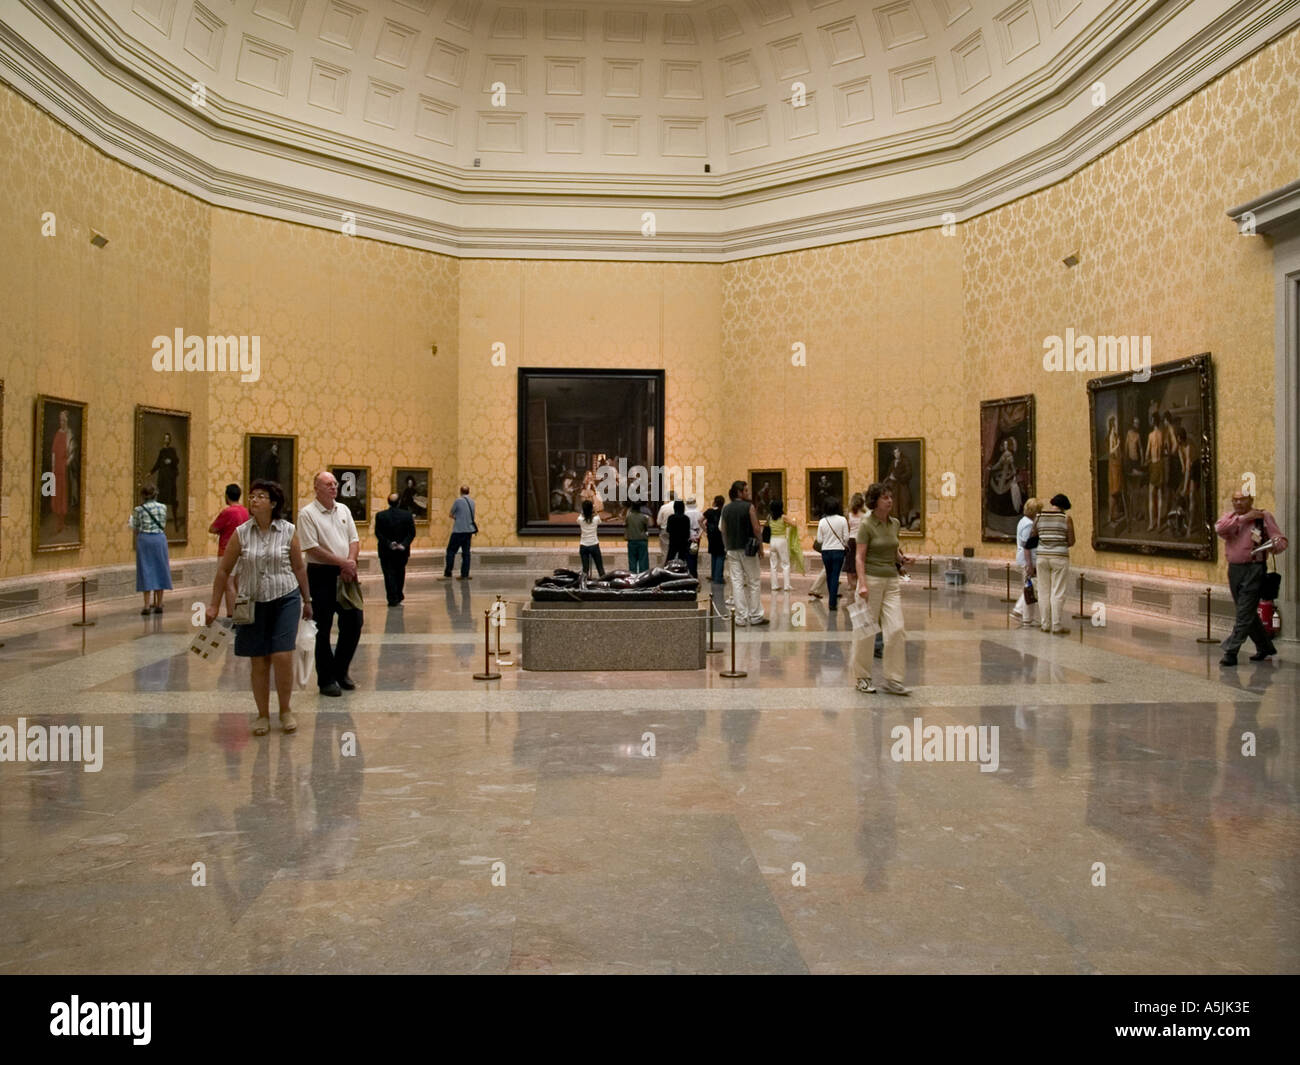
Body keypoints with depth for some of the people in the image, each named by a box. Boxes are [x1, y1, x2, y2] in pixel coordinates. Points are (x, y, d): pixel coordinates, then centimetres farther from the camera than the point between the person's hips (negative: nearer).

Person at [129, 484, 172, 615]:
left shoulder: (139, 510, -5)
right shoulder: (163, 508, 2)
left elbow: (136, 528, 1)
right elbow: (163, 526, 7)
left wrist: (131, 521, 21)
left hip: (144, 539, -2)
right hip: (159, 539, 2)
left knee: (146, 571, 2)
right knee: (159, 570, 10)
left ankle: (147, 606, -3)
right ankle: (158, 605, 12)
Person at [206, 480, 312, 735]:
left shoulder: (288, 531, -3)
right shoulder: (241, 533, -2)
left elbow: (299, 568, 6)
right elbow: (224, 570, 4)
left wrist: (307, 600, 11)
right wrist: (214, 605, 3)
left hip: (285, 599, -1)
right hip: (253, 602, 1)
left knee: (282, 656, -9)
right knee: (259, 662, 6)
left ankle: (285, 709, 12)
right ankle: (263, 715, 20)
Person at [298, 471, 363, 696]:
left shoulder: (343, 510, 12)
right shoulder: (307, 514, -7)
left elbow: (354, 540, 11)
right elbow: (312, 548, -15)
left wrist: (350, 562, -8)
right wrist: (342, 562, -15)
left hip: (345, 575, 6)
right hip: (321, 575, -6)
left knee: (354, 622, 7)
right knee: (323, 629, 1)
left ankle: (340, 671, 25)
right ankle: (326, 679, 11)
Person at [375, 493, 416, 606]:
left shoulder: (380, 515, -7)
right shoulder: (407, 515, -4)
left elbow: (378, 533, -11)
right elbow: (412, 533, -8)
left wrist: (388, 544, -12)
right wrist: (404, 544, -11)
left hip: (386, 551, -2)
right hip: (402, 550, 2)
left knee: (389, 575, 3)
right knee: (400, 574, 19)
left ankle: (393, 599, -2)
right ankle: (399, 596, 27)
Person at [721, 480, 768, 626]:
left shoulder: (726, 509, 7)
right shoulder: (749, 507, -8)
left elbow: (723, 532, 9)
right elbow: (756, 529, -11)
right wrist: (761, 547, -3)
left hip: (732, 550, 5)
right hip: (748, 549, -4)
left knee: (736, 583, 4)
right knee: (754, 582, 4)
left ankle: (741, 617, 4)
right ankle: (755, 616, 6)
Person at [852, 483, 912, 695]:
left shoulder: (894, 524, 10)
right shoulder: (867, 525, -8)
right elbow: (860, 557, -10)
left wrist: (902, 558, 1)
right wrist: (862, 584, -19)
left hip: (891, 580, 5)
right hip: (871, 579, -5)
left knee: (896, 629, -3)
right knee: (865, 630, 2)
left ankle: (893, 679, 4)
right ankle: (863, 677, 16)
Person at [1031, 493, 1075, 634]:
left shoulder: (1039, 516, 3)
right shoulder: (1066, 518, -6)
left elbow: (1031, 537, 11)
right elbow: (1071, 542, -4)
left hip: (1042, 557, 3)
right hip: (1059, 558, -3)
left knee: (1044, 591, 10)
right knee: (1058, 593, 0)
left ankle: (1045, 624, 14)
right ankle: (1057, 626, 2)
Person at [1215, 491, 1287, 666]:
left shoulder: (1264, 517, 0)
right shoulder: (1230, 517, 11)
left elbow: (1281, 540, -4)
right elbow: (1219, 528, -11)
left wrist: (1274, 546, -26)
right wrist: (1244, 518, -13)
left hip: (1254, 569, -5)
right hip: (1234, 569, 5)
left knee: (1245, 614, -8)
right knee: (1248, 613, 15)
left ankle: (1230, 652, -9)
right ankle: (1265, 647, 32)